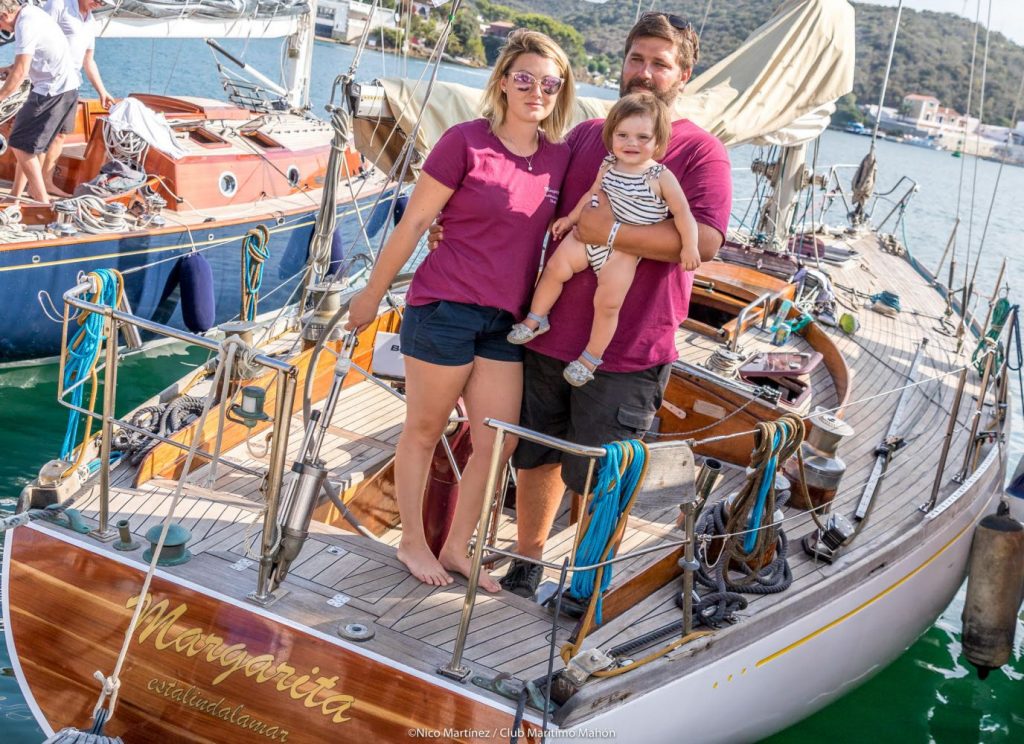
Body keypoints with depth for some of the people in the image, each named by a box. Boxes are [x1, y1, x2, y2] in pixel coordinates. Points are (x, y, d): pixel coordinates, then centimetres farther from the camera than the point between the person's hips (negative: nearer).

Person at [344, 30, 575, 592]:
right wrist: (373, 293, -2)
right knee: (424, 430, 10)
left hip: (504, 321, 5)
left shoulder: (558, 157, 4)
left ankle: (457, 547, 26)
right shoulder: (466, 141, -11)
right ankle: (412, 542, 27)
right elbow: (415, 220, -7)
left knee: (498, 443, 8)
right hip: (445, 308, -5)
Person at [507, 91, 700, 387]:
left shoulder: (661, 177, -11)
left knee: (607, 302, -9)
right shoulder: (608, 167, 3)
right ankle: (536, 319, 9)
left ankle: (591, 357, 7)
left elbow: (682, 212, -8)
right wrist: (571, 218, 23)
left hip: (624, 250, -4)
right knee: (557, 266, -10)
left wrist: (689, 246, -11)